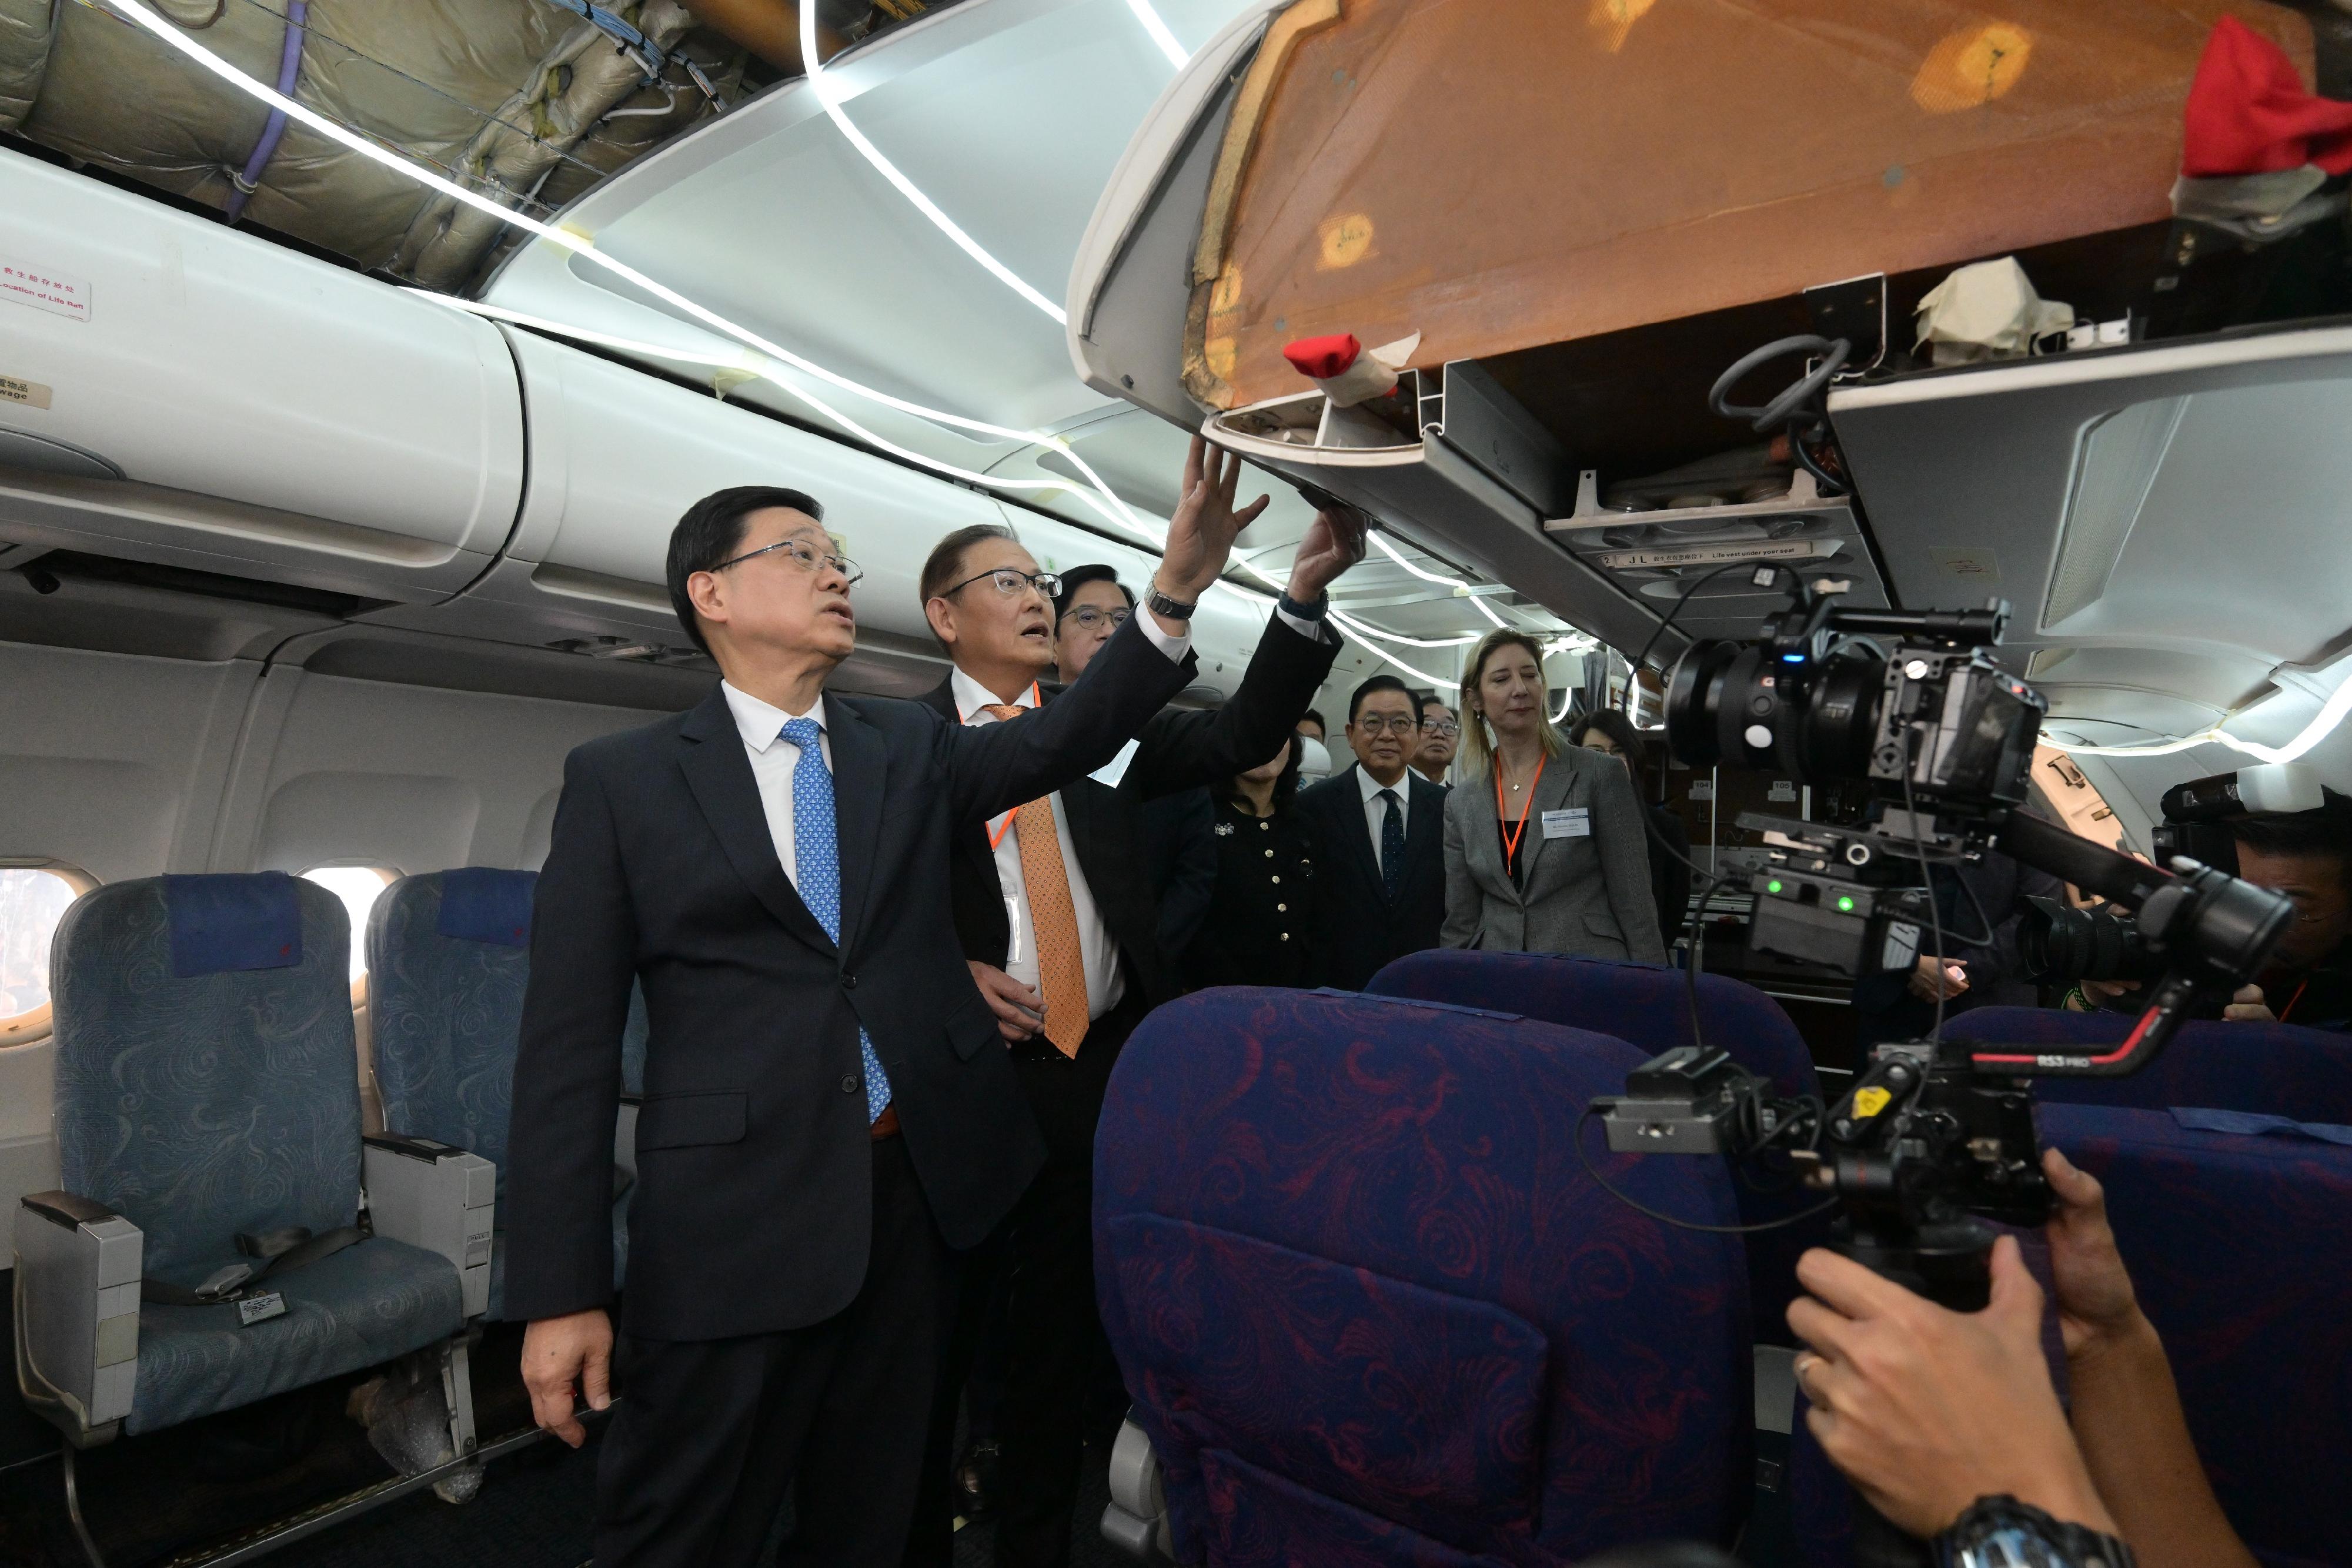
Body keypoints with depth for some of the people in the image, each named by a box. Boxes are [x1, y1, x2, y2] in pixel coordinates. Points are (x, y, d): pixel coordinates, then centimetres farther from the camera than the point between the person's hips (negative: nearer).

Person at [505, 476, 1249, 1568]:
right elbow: (568, 1045, -5)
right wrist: (559, 1293, -8)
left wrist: (1175, 594, -20)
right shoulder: (622, 778, -2)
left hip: (920, 1191, 4)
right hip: (732, 1220, -3)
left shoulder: (912, 747, 8)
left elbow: (1067, 739, -6)